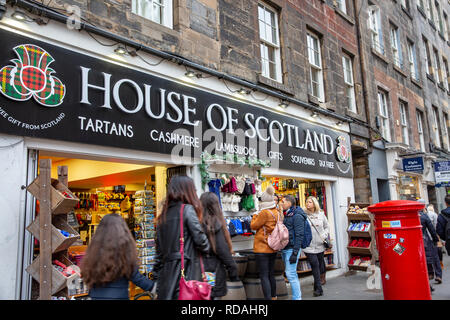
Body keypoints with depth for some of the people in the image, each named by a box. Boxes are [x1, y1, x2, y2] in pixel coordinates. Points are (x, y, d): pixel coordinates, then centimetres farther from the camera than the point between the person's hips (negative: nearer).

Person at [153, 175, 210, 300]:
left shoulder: (163, 214, 11)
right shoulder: (187, 209, -8)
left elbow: (159, 249, 13)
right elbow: (200, 239, -12)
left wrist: (157, 277, 18)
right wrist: (206, 248, 9)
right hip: (187, 272, -6)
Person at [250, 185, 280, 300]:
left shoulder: (264, 213, -18)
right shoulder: (277, 213, 5)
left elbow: (253, 226, -9)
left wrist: (255, 216, 6)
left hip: (262, 249, -8)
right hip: (273, 248, 8)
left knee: (264, 276, -4)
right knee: (271, 274, 19)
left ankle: (268, 298, -6)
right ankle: (273, 297, 29)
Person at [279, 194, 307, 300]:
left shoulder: (297, 216, -11)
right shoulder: (286, 215, 14)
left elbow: (299, 235, -16)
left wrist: (295, 253, -20)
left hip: (292, 249, -9)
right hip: (284, 249, 9)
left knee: (290, 274, -9)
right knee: (292, 274, 14)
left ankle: (297, 297, 0)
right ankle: (298, 295, 24)